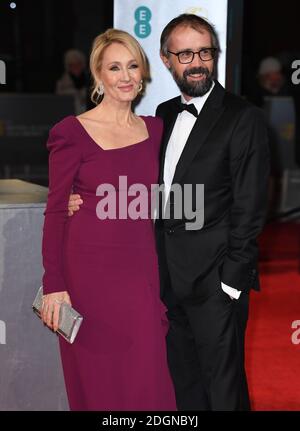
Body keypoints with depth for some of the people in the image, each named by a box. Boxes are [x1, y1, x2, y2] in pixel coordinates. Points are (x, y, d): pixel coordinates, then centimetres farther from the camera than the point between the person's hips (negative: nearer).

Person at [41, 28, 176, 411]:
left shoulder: (155, 129, 8)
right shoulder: (72, 132, -7)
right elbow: (55, 212, -6)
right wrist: (54, 286, -11)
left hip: (143, 269, 4)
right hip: (90, 269, -4)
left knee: (147, 380, 6)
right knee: (98, 383, 7)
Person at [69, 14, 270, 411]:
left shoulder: (243, 118, -9)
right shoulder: (164, 115, 12)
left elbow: (249, 209, -12)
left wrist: (233, 281, -15)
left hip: (215, 278, -6)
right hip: (170, 276, 7)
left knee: (223, 388, 4)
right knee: (183, 382, 17)